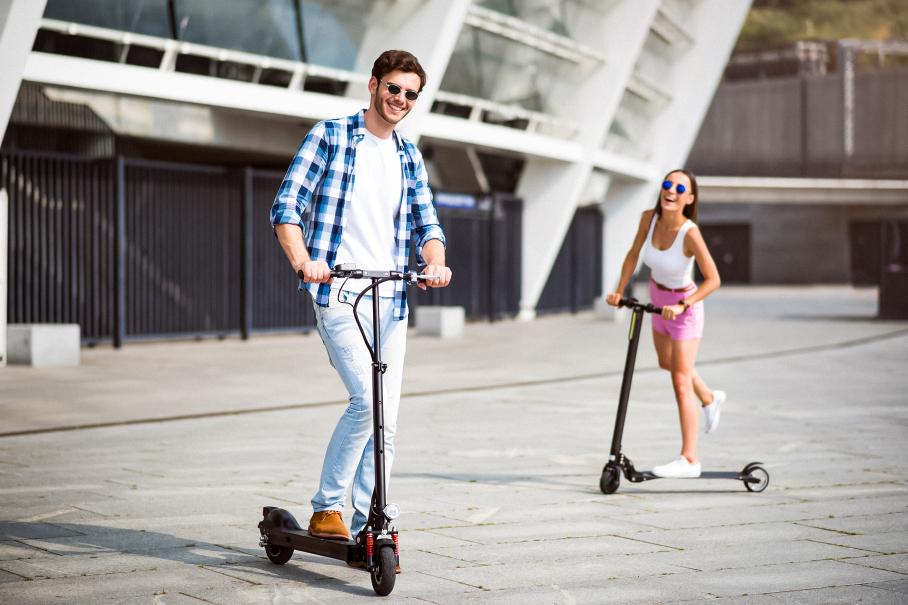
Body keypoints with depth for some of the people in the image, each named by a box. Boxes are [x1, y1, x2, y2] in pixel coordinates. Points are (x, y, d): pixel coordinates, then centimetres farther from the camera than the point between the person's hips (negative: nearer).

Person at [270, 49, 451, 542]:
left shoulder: (410, 158, 18)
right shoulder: (330, 137, 2)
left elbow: (427, 224, 13)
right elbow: (286, 206, -4)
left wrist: (434, 262, -10)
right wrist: (301, 260, -22)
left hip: (391, 298, 6)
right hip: (338, 292, -5)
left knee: (385, 418, 4)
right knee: (366, 399, -19)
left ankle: (367, 528, 13)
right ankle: (326, 509, -3)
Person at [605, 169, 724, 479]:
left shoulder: (690, 233, -30)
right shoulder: (649, 218, -13)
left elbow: (713, 279, -27)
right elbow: (633, 254, 3)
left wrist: (681, 305, -32)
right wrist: (619, 290, -1)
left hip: (684, 307, -7)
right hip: (659, 300, 7)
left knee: (681, 381, -7)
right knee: (667, 363, 28)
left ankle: (689, 459, 0)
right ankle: (710, 399, 54)